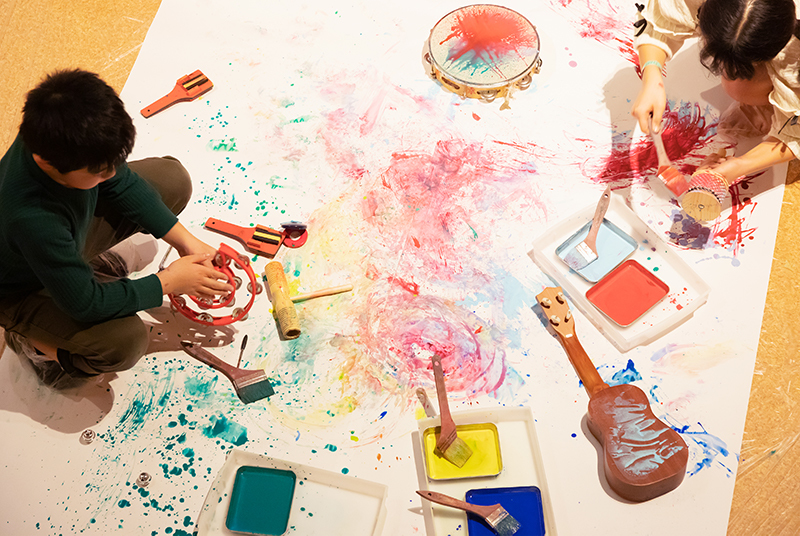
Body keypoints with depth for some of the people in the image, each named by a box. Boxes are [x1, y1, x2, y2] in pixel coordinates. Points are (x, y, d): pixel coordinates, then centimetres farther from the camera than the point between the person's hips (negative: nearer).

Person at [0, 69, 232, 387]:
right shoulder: (31, 219, -45)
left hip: (72, 230, 6)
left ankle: (83, 256, 13)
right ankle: (30, 340, 3)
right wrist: (168, 282, -25)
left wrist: (184, 240, -15)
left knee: (172, 179, -5)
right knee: (124, 341, -30)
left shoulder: (62, 141, -28)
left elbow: (121, 183, -8)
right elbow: (86, 303, -33)